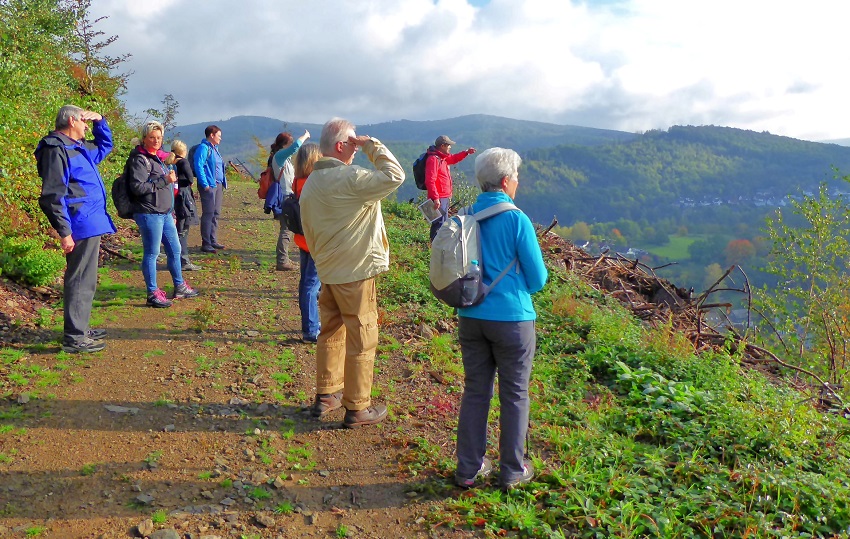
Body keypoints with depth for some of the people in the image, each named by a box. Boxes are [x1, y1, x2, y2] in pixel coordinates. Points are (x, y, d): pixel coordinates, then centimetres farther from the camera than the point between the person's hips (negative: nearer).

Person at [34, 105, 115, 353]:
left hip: (91, 223, 10)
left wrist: (100, 121, 17)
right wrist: (64, 231, -21)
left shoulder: (79, 147, 17)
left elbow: (105, 145, 37)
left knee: (85, 280, 17)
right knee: (80, 281, -7)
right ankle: (74, 338, -1)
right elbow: (53, 195, -18)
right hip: (81, 226, -10)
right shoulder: (57, 150, -13)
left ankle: (80, 328, 28)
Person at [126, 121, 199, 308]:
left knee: (175, 250, 16)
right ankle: (153, 294, 7)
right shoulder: (139, 159, -11)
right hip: (149, 214, -9)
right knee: (151, 253, -1)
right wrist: (165, 180, -20)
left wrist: (171, 213, 25)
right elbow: (137, 187, -22)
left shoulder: (157, 158, 18)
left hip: (165, 214, 9)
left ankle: (180, 287, 29)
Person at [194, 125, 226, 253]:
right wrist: (205, 184, -21)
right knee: (208, 214, -8)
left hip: (218, 185, 9)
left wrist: (223, 183, 15)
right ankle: (206, 244, -5)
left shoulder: (214, 148, 19)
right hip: (209, 185, -9)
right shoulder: (203, 148, -10)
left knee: (216, 213, 13)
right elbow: (198, 166, -17)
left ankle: (213, 241, 21)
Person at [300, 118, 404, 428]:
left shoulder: (310, 183, 10)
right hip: (355, 273, -8)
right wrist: (372, 145, -14)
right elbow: (394, 176, -26)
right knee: (361, 339, 2)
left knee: (331, 332, 19)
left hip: (327, 271, 9)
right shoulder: (350, 178, -18)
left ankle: (325, 395, 30)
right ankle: (357, 409, 10)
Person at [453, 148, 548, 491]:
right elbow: (537, 278, -8)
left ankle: (469, 469, 22)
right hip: (511, 318, -5)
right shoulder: (517, 220, -13)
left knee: (475, 391, 14)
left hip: (470, 318, 5)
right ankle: (512, 471, 20)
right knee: (514, 396, 10)